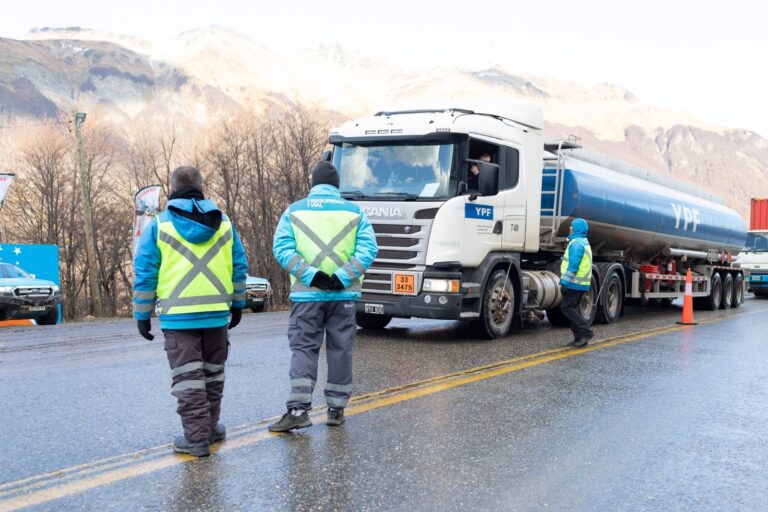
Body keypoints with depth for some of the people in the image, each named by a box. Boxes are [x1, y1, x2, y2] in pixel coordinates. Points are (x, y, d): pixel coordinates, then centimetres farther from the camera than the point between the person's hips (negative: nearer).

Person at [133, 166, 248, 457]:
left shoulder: (159, 225, -3)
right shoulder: (224, 224, 6)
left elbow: (144, 273, -3)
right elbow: (239, 267, 9)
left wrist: (142, 314, 4)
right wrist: (237, 304, 20)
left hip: (178, 316, -3)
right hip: (217, 314, 3)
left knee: (187, 377, 1)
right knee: (213, 373, 17)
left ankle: (197, 437, 0)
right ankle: (211, 428, 28)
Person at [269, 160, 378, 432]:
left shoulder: (294, 211, 6)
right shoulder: (354, 212, 7)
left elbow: (281, 247, -6)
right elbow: (368, 248, -4)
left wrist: (310, 275, -13)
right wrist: (343, 277, -11)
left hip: (307, 294, -1)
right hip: (344, 294, 1)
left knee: (303, 349, 3)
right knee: (340, 350, 9)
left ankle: (298, 409, -7)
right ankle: (336, 409, 14)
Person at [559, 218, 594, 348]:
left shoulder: (576, 244, -15)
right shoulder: (584, 242, 18)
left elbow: (573, 265, -22)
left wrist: (565, 282, -22)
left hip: (575, 283, -10)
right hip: (581, 283, 10)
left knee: (566, 307, -7)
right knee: (572, 308, 14)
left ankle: (586, 332, -12)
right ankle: (579, 338, 13)